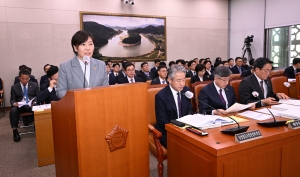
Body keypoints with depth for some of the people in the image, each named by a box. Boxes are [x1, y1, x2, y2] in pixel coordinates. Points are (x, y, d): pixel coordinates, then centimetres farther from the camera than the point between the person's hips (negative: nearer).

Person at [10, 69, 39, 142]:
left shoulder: (34, 85, 9)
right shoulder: (14, 87, 9)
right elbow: (12, 100, 8)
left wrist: (34, 102, -17)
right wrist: (14, 103, -17)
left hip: (32, 105, -1)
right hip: (20, 105, 1)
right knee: (13, 111, -33)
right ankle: (15, 131, -20)